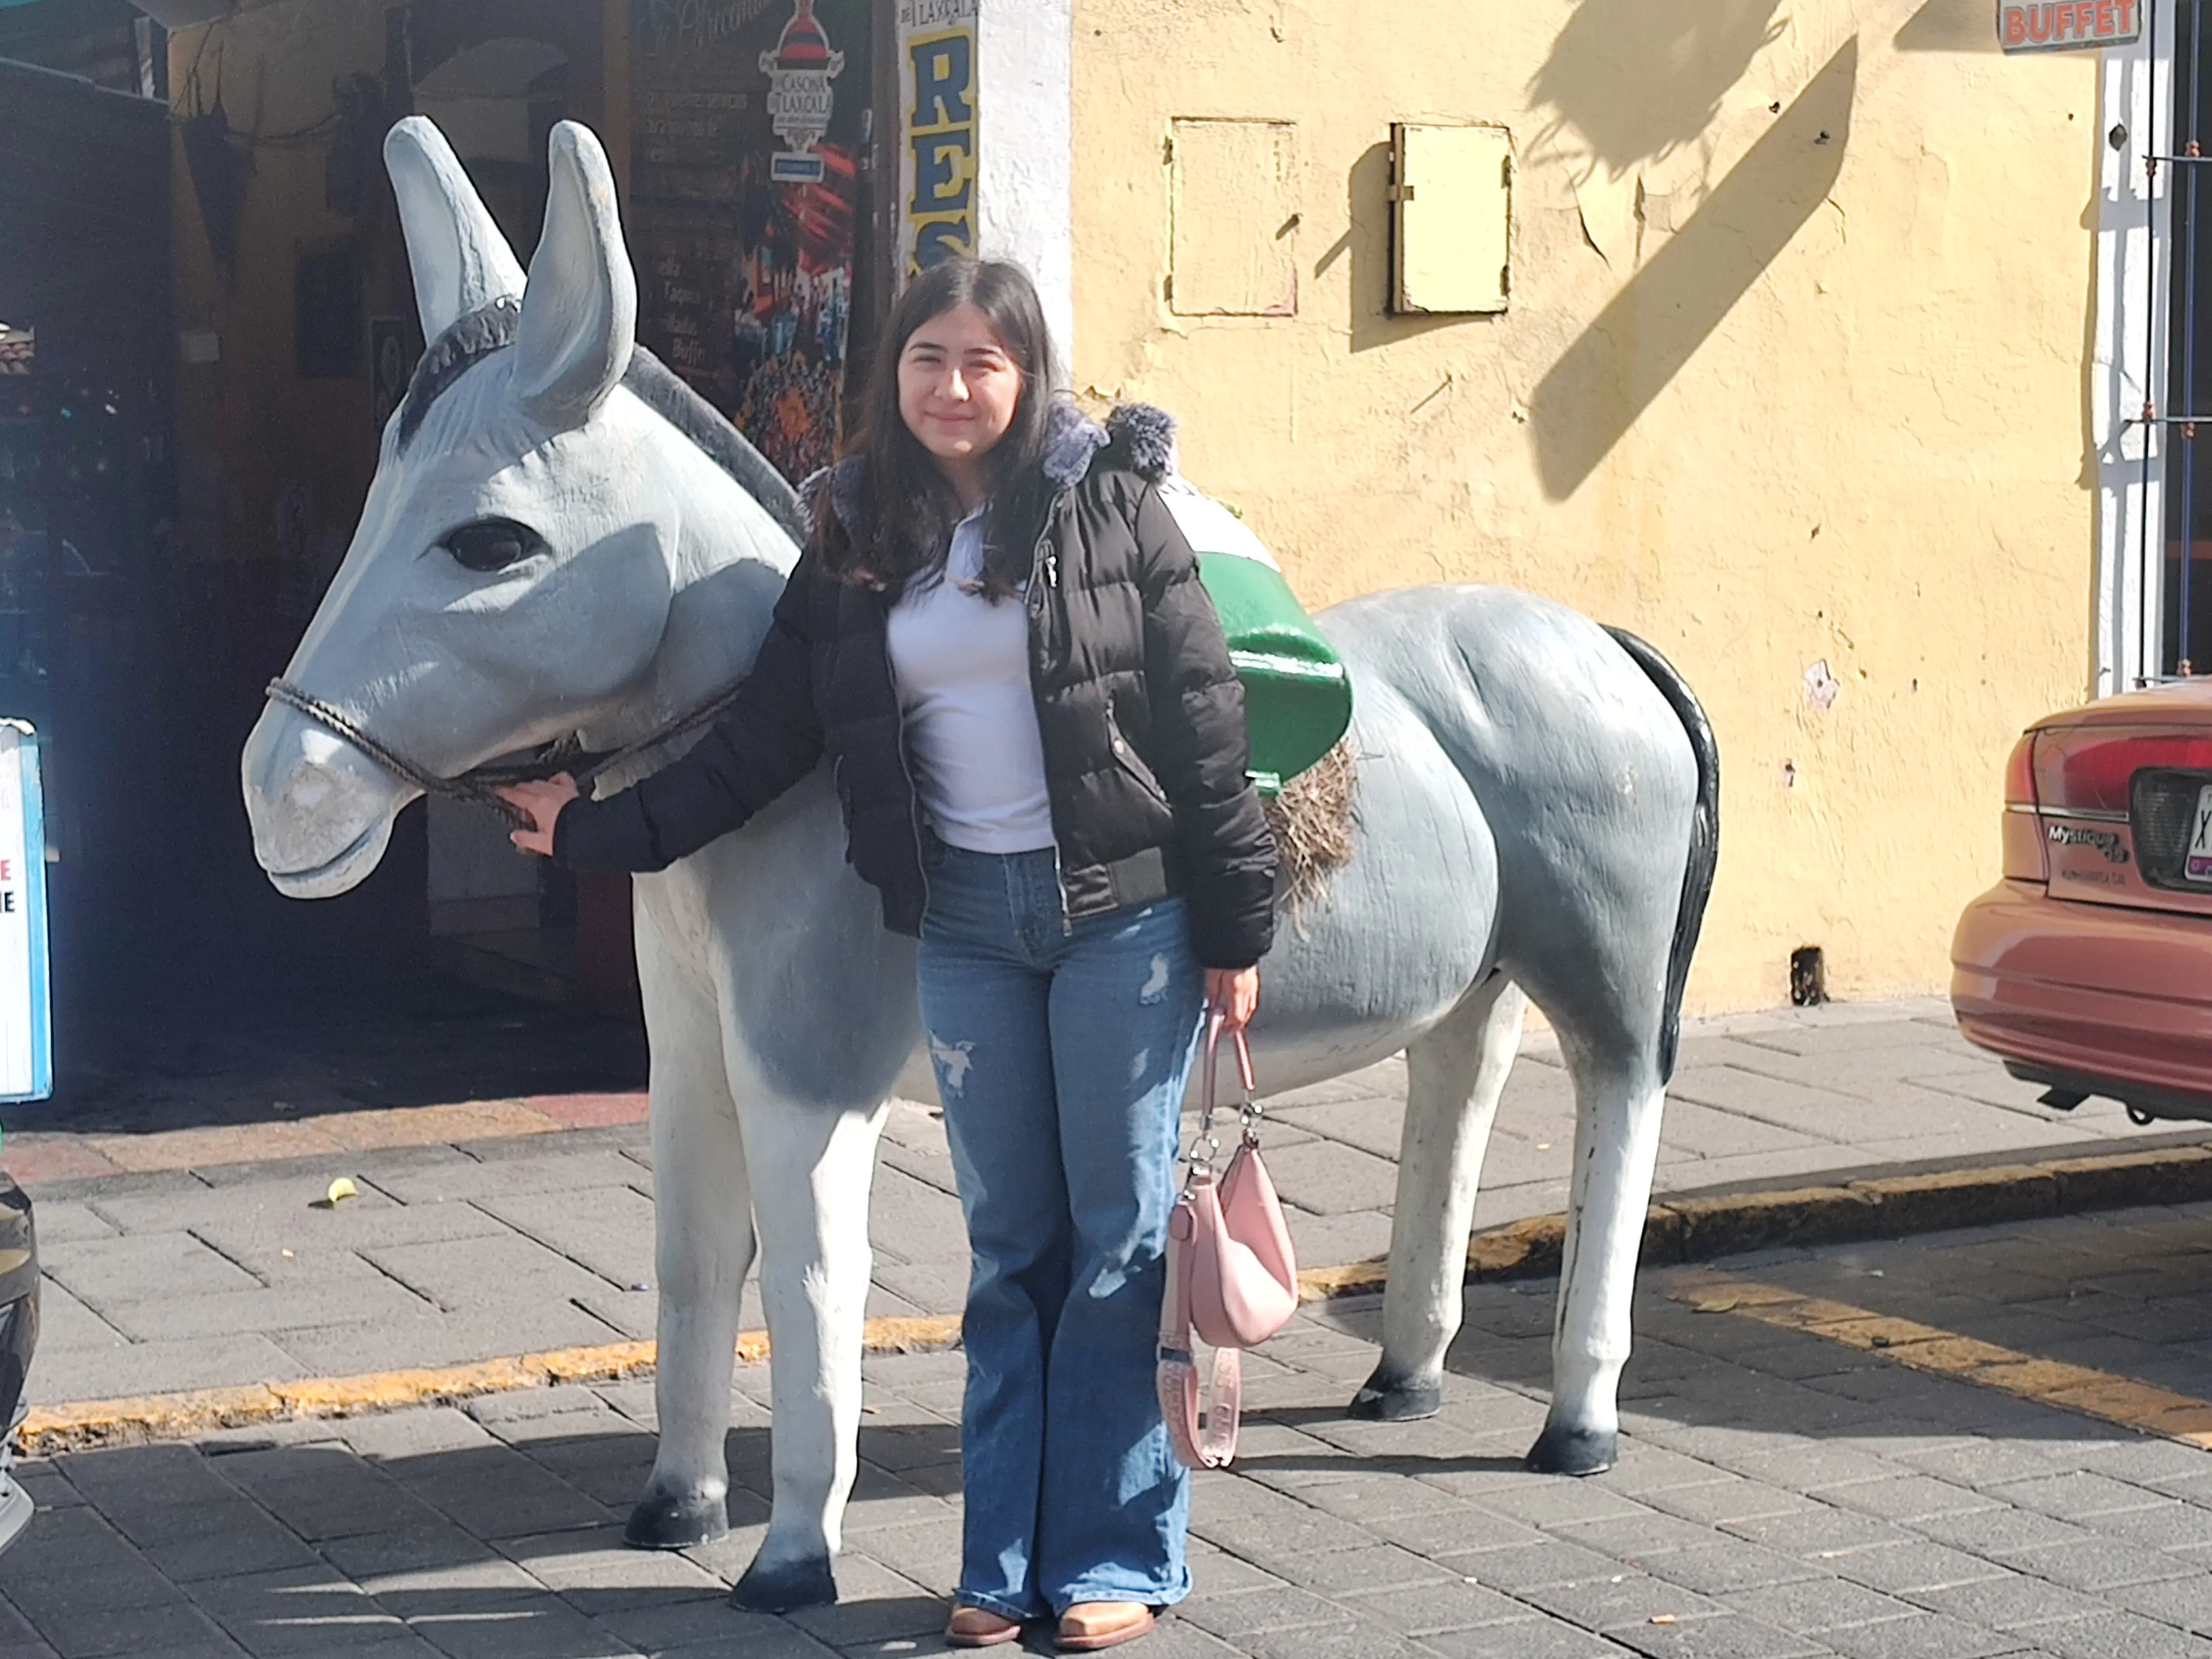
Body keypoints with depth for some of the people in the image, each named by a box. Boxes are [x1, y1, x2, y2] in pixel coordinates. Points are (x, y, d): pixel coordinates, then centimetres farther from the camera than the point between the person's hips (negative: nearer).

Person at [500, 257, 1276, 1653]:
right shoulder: (855, 546, 6)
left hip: (1125, 909, -3)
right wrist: (602, 829, 2)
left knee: (1119, 1237, 3)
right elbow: (765, 740, 8)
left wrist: (1236, 929, -8)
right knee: (1010, 1248, 9)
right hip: (966, 922, 3)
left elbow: (1204, 721, -6)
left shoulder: (1107, 501, -5)